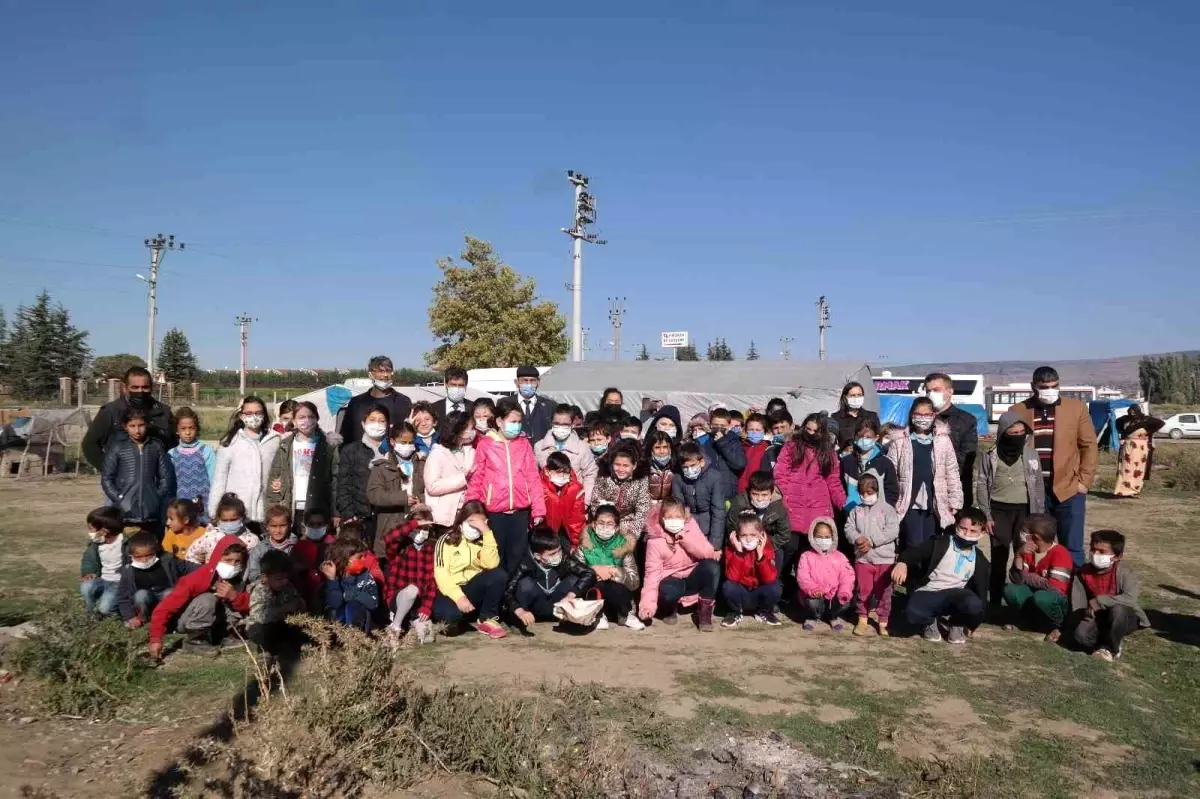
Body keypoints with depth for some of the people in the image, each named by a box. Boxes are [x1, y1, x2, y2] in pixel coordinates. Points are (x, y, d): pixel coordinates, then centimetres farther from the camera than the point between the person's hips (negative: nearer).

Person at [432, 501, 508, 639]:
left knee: (499, 575, -24)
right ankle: (453, 619, 2)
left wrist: (487, 533, -20)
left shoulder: (483, 541, 6)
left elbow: (491, 564, -16)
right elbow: (441, 574, -16)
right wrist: (459, 597, -29)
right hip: (452, 591, -3)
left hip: (473, 588, 4)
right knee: (450, 613, -37)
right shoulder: (447, 540, -4)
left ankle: (488, 619, -7)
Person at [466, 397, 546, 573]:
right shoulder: (485, 444, -1)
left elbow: (533, 477, 4)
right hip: (494, 512, -2)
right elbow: (476, 479, 1)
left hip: (520, 512, 2)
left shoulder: (524, 444, 6)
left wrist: (538, 509, 0)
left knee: (518, 556, 9)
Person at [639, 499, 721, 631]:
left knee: (712, 565, -28)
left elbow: (708, 553, -18)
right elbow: (653, 572, -18)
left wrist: (685, 536, -27)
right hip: (672, 580, -2)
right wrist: (648, 603, -28)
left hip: (693, 578, 3)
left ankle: (704, 610, -11)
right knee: (667, 591, -38)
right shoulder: (655, 540, -15)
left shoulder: (691, 527, -8)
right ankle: (670, 609, 2)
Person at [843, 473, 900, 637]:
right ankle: (863, 619, 21)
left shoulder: (887, 509, -3)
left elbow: (892, 531, -13)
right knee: (863, 591, 9)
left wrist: (871, 541, -18)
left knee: (883, 592, 6)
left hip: (884, 558, -2)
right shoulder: (856, 510, 7)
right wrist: (857, 539, -19)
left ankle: (883, 621, 17)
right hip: (862, 558, 2)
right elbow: (848, 528, 2)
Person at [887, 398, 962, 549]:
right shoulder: (899, 441, -1)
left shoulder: (943, 440, 5)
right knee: (914, 547, -6)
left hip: (935, 504, 2)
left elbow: (952, 473, 7)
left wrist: (955, 501, 4)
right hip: (910, 504, -2)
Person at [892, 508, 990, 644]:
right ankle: (930, 622, 5)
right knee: (913, 614, -36)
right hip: (928, 593, -2)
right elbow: (915, 552, -8)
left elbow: (981, 589, 15)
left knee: (973, 604, -34)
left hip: (954, 596, 2)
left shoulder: (980, 560, 9)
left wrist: (973, 622, 13)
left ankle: (958, 624, 4)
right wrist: (902, 563, -33)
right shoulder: (940, 543, 0)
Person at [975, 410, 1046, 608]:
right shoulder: (990, 456, -2)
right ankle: (995, 602, 13)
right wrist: (986, 516, -5)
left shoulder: (1031, 454, 3)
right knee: (999, 557, 5)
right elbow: (981, 486, 0)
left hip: (1025, 511, 1)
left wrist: (1040, 516, 5)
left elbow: (1039, 485, 8)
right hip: (1000, 511, -1)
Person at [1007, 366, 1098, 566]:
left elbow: (1089, 446, 4)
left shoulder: (1077, 407, 1)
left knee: (1072, 549, 4)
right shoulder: (1018, 411, 2)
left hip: (1068, 490, -1)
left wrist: (1084, 481, -3)